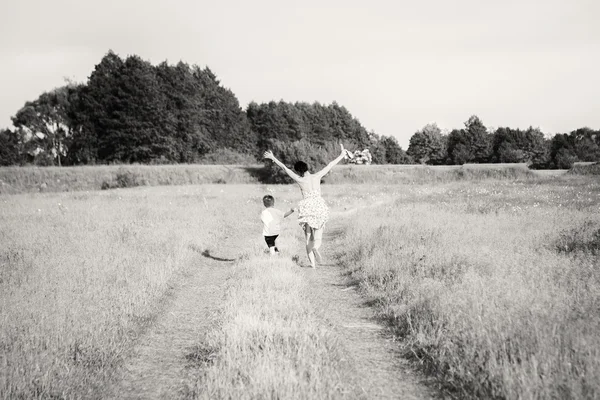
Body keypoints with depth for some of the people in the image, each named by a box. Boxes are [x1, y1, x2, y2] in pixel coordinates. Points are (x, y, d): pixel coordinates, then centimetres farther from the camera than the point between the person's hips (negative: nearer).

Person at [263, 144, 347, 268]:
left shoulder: (300, 180, -6)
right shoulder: (317, 177, -1)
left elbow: (285, 168, -6)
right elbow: (330, 165, 7)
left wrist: (273, 158, -2)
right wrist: (342, 155, 16)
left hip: (307, 210, -2)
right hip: (320, 209, 2)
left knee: (308, 240, 10)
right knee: (317, 238, 8)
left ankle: (313, 264, 1)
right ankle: (316, 248, -28)